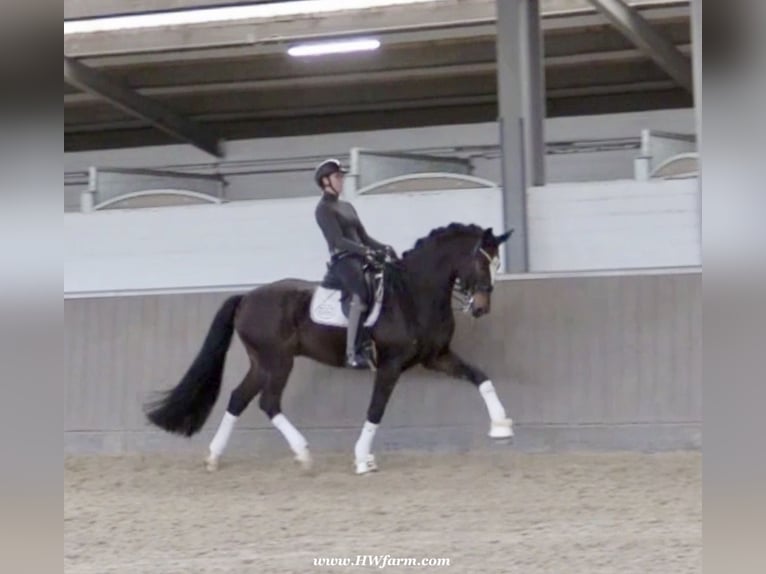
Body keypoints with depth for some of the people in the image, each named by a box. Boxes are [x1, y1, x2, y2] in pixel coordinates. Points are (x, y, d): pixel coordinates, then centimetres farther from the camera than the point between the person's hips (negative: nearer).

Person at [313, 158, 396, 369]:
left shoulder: (347, 207, 24)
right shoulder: (324, 209, -2)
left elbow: (364, 236, 21)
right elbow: (338, 240, -14)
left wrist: (383, 248, 4)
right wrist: (366, 251, -24)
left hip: (360, 257, 10)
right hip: (343, 260, -10)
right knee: (361, 295, -33)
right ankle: (352, 353, -39)